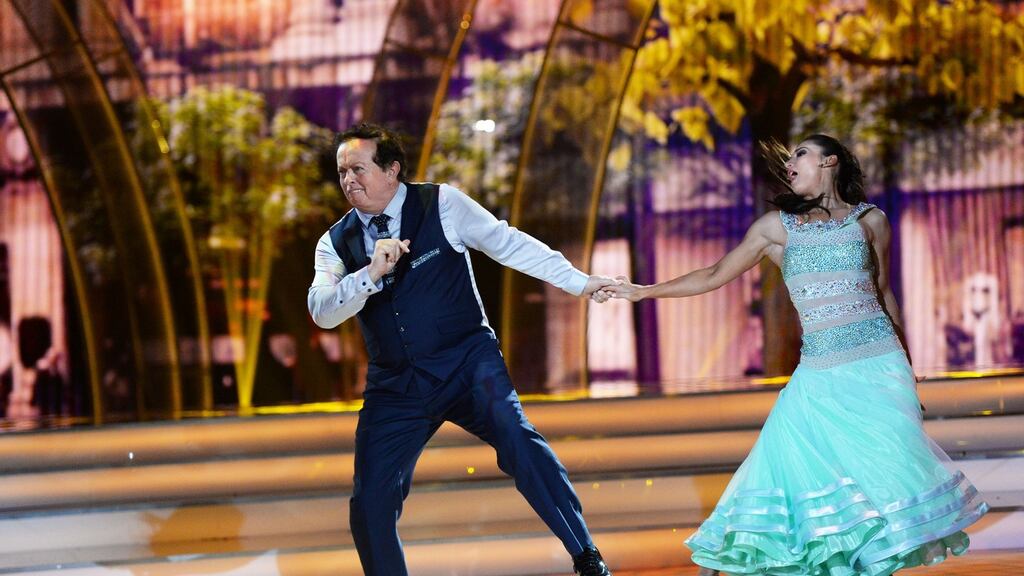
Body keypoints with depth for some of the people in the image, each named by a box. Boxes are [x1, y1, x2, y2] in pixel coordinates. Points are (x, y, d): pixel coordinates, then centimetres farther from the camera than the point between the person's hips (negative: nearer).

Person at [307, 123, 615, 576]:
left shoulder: (441, 204, -3)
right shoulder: (336, 244, 3)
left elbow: (509, 243, 0)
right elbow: (322, 312, -11)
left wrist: (579, 282, -3)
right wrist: (370, 274, -27)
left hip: (465, 363, -3)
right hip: (395, 386, 4)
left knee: (512, 433, -29)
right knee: (370, 505, -4)